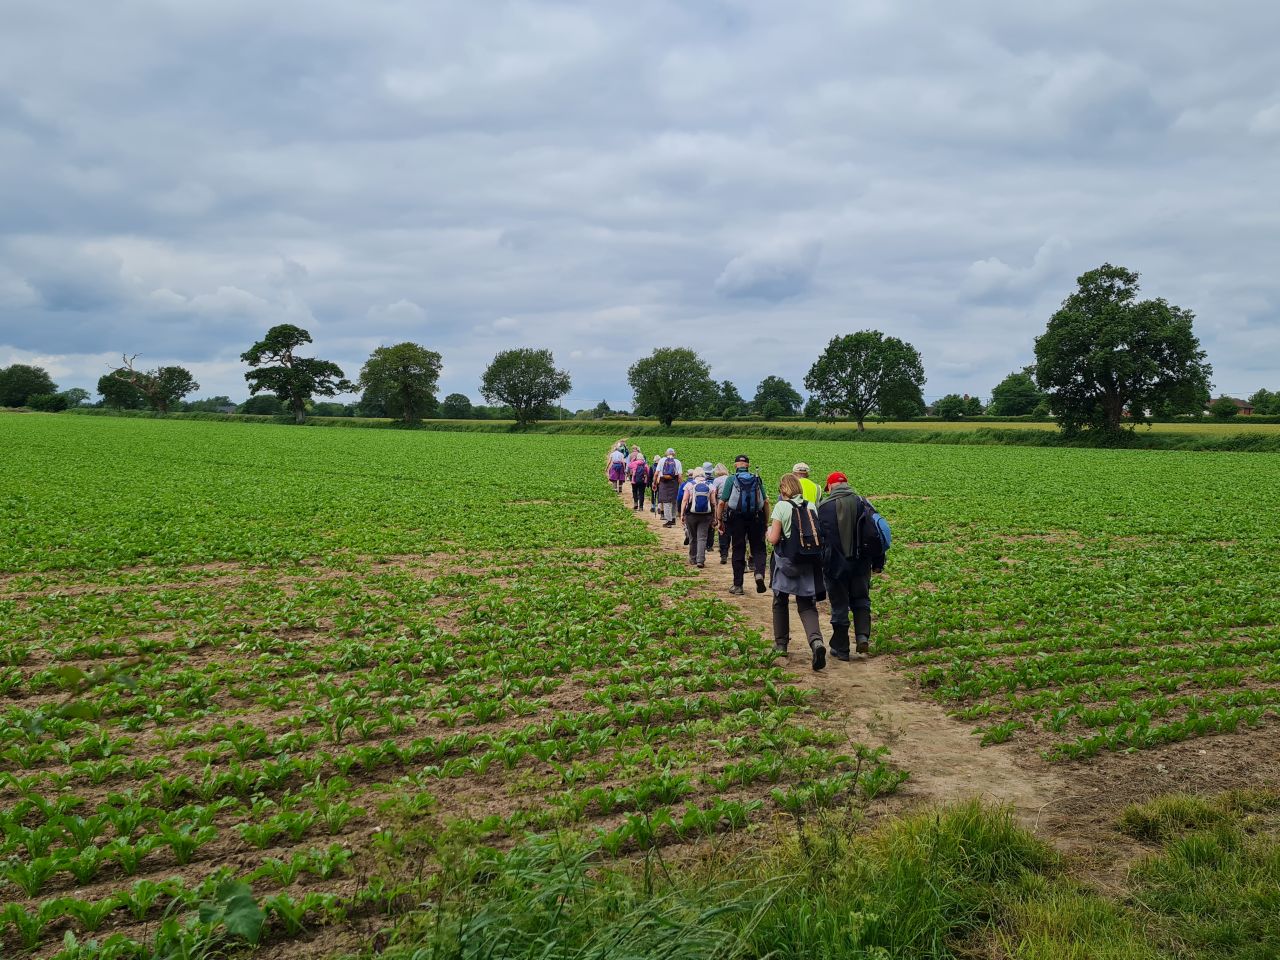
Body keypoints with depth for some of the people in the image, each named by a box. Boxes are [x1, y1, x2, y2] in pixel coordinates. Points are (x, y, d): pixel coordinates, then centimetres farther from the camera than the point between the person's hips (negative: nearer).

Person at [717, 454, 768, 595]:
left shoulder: (731, 480, -2)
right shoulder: (757, 480, 4)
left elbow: (722, 503, -7)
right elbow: (766, 502, 1)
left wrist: (721, 521, 2)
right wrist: (766, 521, 9)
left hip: (736, 519, -1)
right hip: (756, 519, 1)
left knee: (738, 551, 7)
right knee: (758, 549, 10)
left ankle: (738, 585, 12)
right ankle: (759, 573, -17)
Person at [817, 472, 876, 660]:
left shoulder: (824, 507, -8)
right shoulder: (861, 503, -1)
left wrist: (821, 562, 7)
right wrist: (875, 560, 11)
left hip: (835, 565, -2)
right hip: (860, 564, 2)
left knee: (839, 607, 7)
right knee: (861, 601, 18)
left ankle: (841, 649, 13)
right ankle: (863, 635, -2)